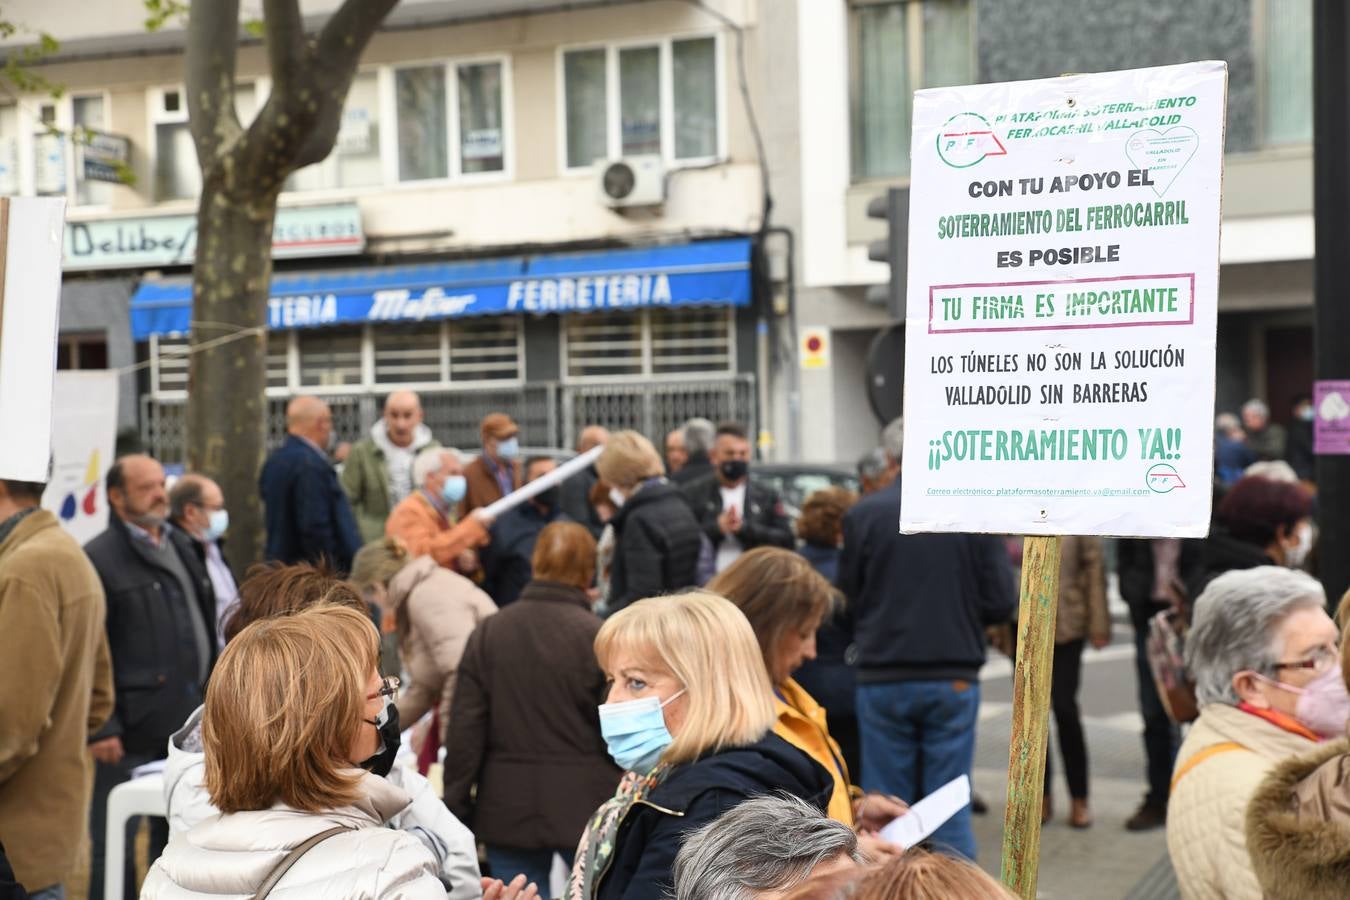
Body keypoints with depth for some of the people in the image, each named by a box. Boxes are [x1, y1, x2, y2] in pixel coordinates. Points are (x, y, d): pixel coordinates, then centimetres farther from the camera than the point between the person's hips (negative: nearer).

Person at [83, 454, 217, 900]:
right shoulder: (99, 558, -10)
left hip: (187, 722, 7)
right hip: (133, 728, -7)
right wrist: (101, 727, -18)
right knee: (115, 843, 1)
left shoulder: (181, 545, 15)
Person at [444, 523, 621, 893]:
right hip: (584, 807, -3)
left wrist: (455, 807, 8)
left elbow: (464, 730, 1)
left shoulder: (488, 633, 1)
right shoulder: (597, 636, -10)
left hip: (508, 810, 3)